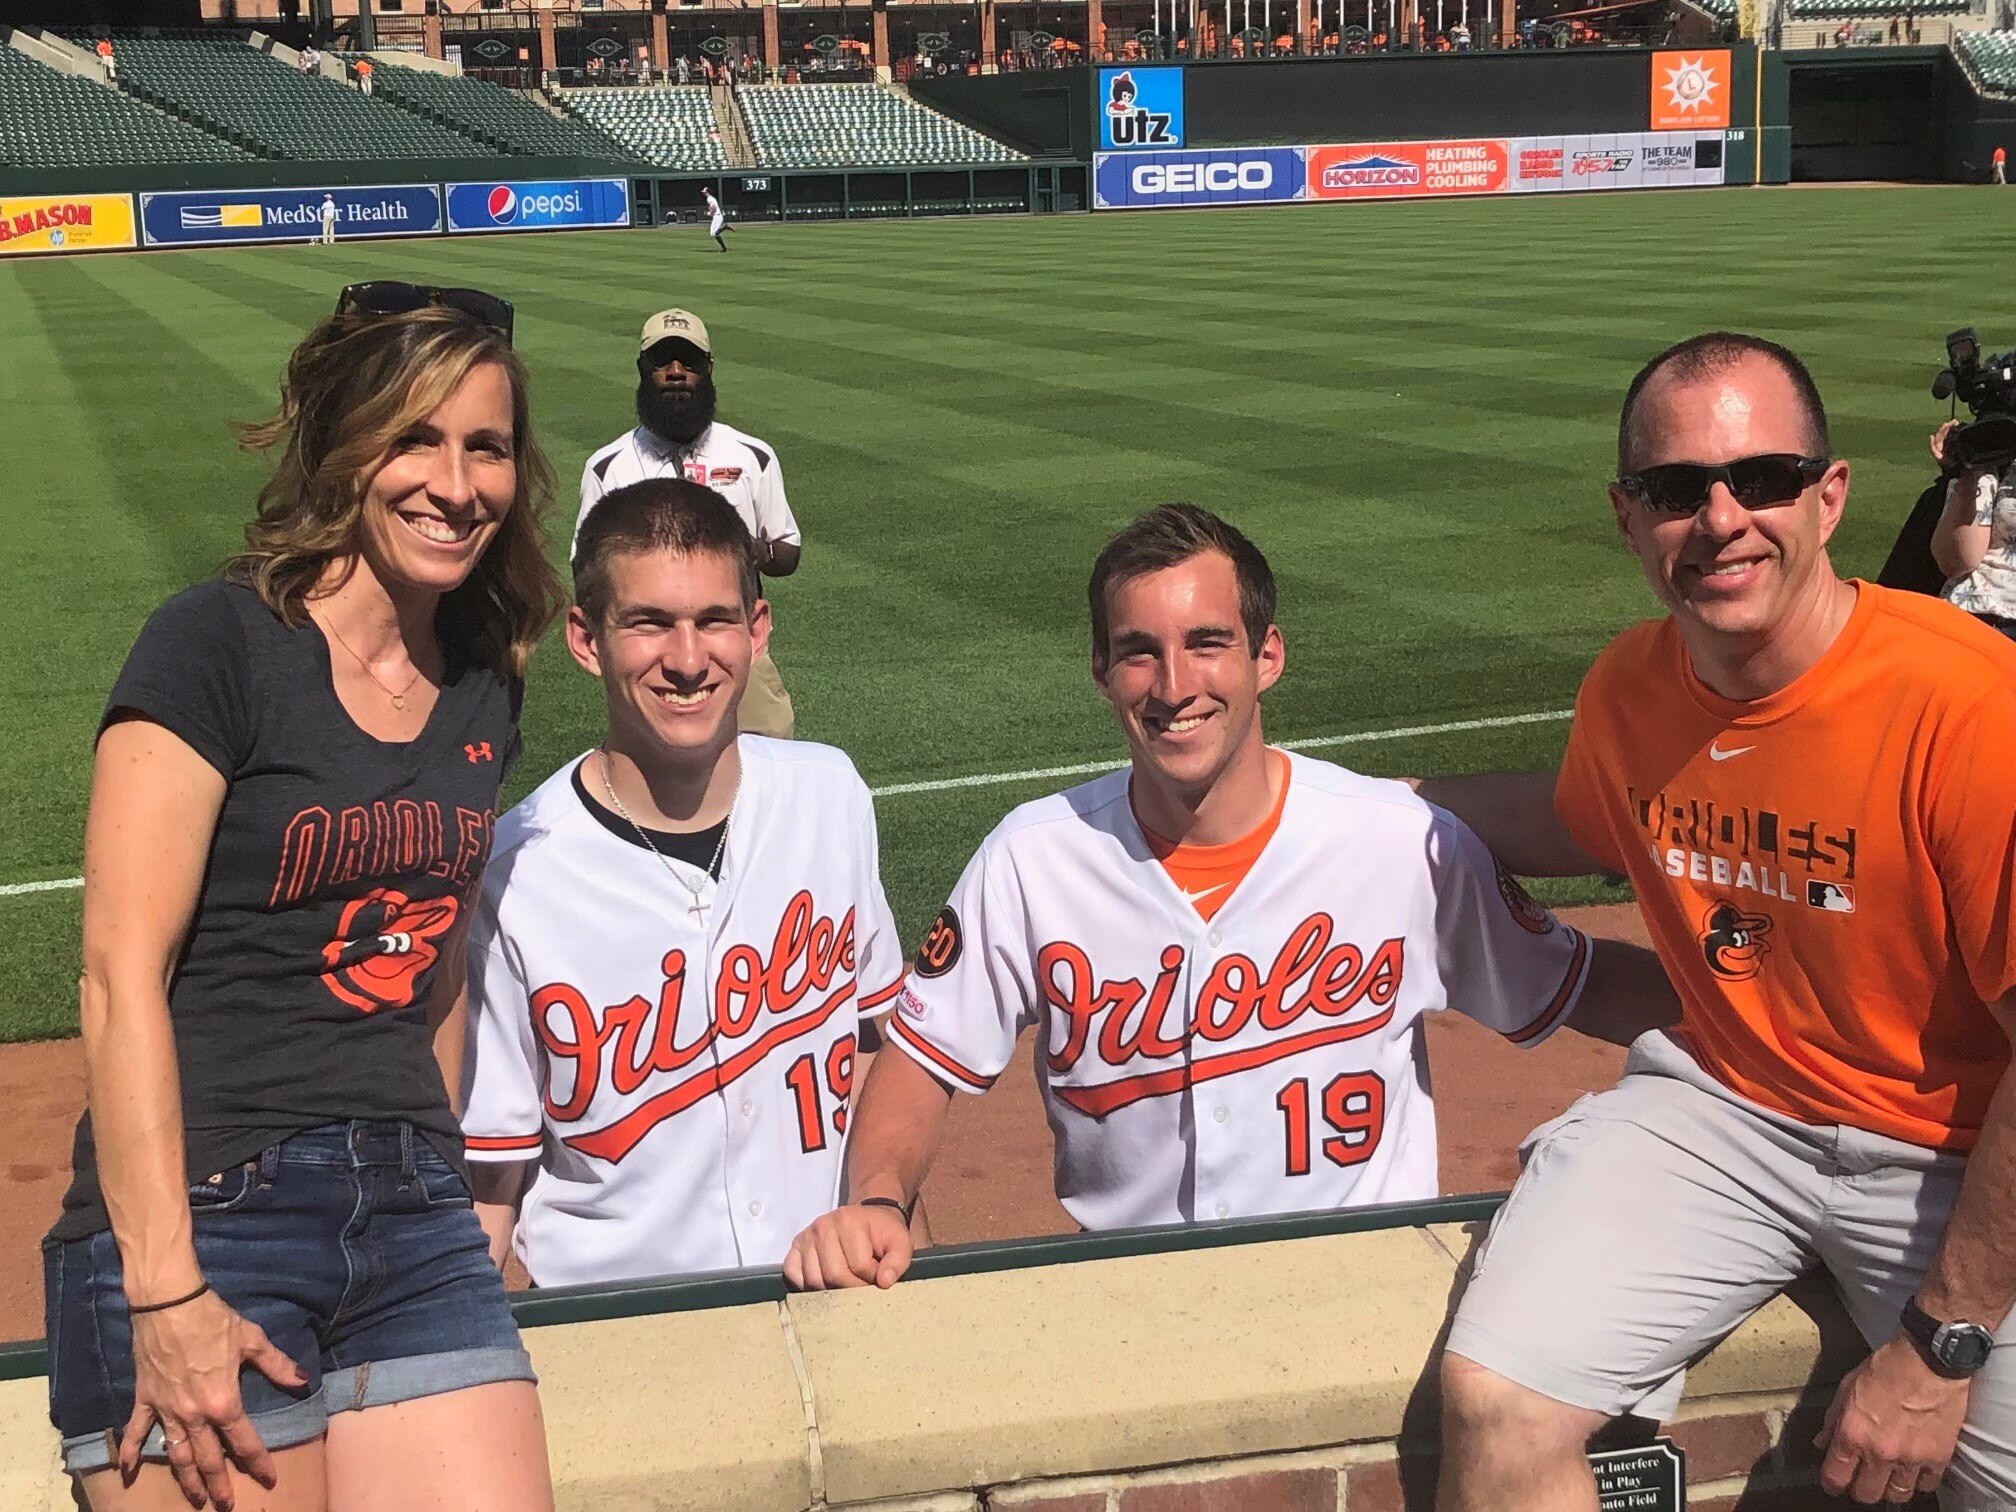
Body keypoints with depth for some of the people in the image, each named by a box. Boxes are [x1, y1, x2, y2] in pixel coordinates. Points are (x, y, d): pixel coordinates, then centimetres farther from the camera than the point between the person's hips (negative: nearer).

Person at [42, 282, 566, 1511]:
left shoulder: (482, 686, 11)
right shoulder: (218, 646, -8)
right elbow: (122, 974, -13)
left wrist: (441, 1175, 14)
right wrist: (166, 1290, -17)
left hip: (411, 1212, 5)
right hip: (201, 1212, -5)